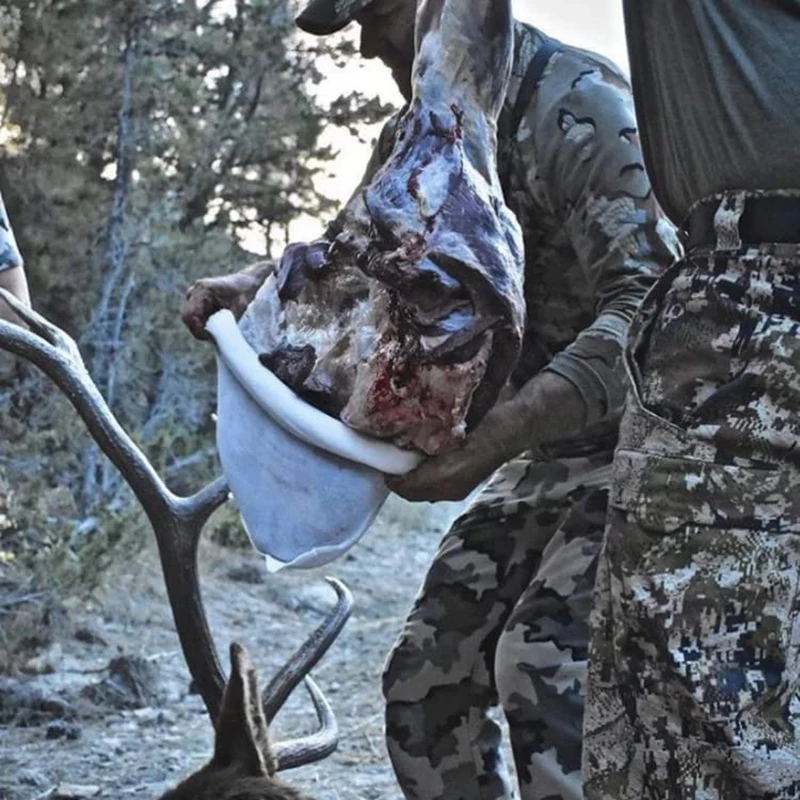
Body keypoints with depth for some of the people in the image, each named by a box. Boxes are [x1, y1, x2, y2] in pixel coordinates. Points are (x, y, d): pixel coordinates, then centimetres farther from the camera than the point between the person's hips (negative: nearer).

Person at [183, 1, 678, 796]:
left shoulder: (580, 108, -20)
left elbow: (652, 308, -30)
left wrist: (500, 432, -39)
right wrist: (250, 284, 1)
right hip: (551, 454, 9)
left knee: (542, 662, -26)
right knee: (426, 679, 5)